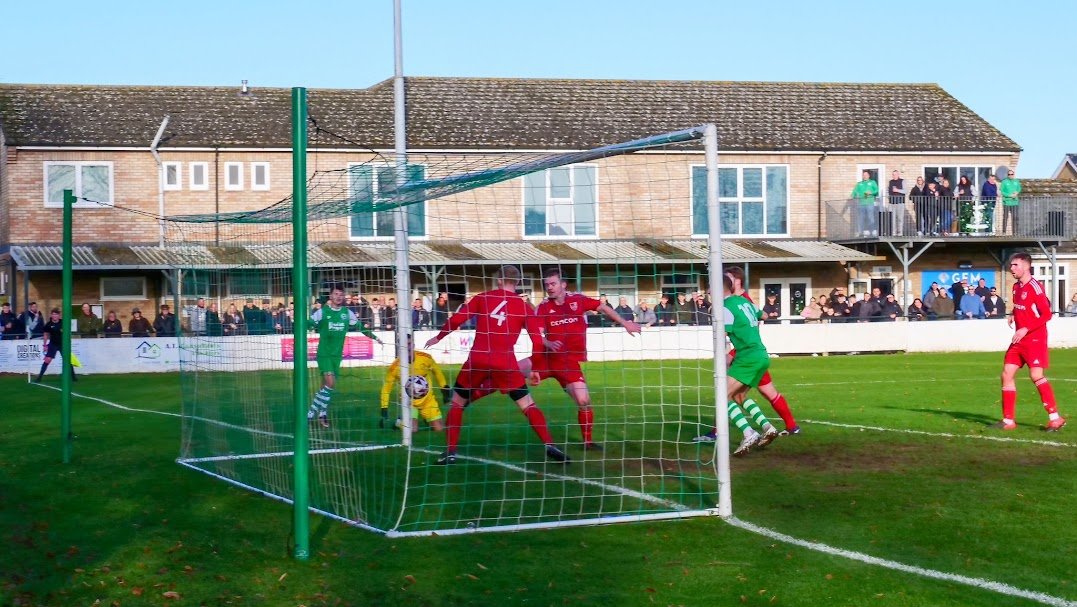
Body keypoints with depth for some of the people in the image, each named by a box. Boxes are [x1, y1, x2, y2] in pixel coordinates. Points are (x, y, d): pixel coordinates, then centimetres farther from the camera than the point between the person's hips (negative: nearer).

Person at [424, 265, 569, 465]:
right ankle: (549, 445, 0)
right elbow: (537, 342, 1)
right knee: (528, 404, 11)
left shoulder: (482, 298, 7)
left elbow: (456, 320, 2)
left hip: (477, 360, 0)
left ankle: (450, 452, 12)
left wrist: (438, 337, 18)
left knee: (457, 402, 17)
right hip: (506, 363, 0)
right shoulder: (525, 307, 7)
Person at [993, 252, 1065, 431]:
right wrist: (1014, 317, 8)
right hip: (1019, 340, 9)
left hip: (1035, 338, -9)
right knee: (1007, 375, 4)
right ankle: (1008, 420, 9)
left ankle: (1055, 418, -14)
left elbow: (1046, 314, -18)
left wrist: (1025, 329, -22)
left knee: (1036, 375, -19)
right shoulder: (1016, 287, 12)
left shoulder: (1034, 287, -14)